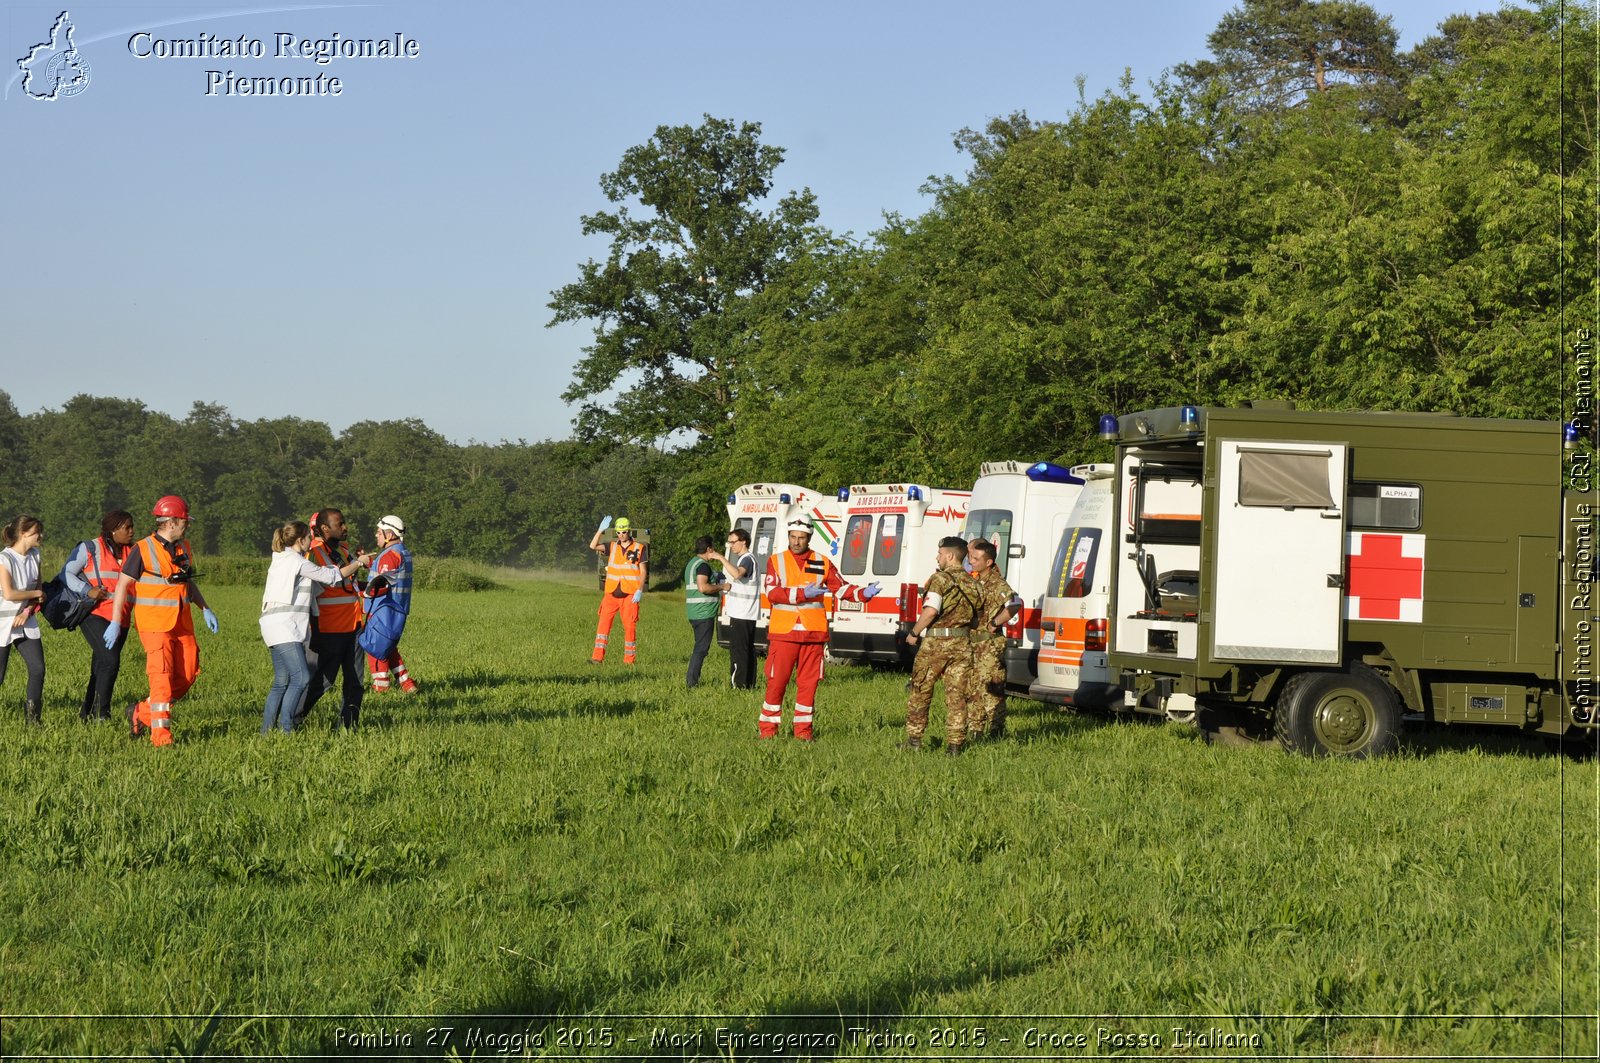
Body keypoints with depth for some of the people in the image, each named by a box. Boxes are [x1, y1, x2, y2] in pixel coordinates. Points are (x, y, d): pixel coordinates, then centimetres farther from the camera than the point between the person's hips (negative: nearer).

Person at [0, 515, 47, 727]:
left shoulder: (34, 556, 4)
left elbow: (39, 589, 6)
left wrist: (28, 611, -10)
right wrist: (36, 594, -11)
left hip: (26, 623, 6)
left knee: (38, 668, -3)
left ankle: (32, 717, 7)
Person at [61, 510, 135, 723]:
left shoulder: (131, 551, 12)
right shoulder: (90, 549, -5)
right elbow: (66, 574, -3)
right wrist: (87, 590, -17)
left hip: (119, 617, 6)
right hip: (95, 615, -6)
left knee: (101, 666, 9)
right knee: (111, 660, -18)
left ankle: (86, 713, 18)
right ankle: (101, 713, -10)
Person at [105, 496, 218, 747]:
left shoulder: (184, 548, 12)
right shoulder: (143, 549, -9)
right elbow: (123, 584, -8)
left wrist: (205, 609, 16)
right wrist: (116, 622, -13)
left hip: (181, 623, 7)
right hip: (154, 623, -7)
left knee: (187, 675, 5)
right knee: (162, 676, -13)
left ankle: (142, 712, 21)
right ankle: (160, 734, -9)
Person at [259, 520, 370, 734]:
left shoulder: (282, 559, 20)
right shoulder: (295, 560, -8)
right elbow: (330, 576, -5)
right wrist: (358, 563, 7)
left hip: (280, 628, 10)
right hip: (283, 626, -10)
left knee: (281, 682, 9)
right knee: (301, 678, -15)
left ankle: (267, 730, 8)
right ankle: (285, 729, -18)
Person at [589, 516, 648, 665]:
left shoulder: (639, 548, 2)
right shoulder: (612, 547, 10)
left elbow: (643, 571, 1)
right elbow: (593, 546, -3)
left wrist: (640, 591, -10)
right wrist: (601, 530, -11)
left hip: (630, 594, -3)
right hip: (611, 593, 3)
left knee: (630, 626, 0)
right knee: (604, 622, -4)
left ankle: (629, 659, 7)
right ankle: (598, 656, -6)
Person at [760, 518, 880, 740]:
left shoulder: (822, 563, 10)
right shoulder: (776, 562, 3)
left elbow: (841, 588, 7)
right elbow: (772, 593, -10)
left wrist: (863, 594, -10)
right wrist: (802, 593, -20)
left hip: (813, 633, 2)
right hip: (783, 631, -2)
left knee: (809, 682, 5)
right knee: (777, 680, -2)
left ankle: (803, 728, 14)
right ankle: (768, 727, 8)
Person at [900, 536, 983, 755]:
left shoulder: (940, 579, -11)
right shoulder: (973, 584, 9)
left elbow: (930, 611, -21)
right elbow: (975, 618, 9)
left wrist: (914, 633, -10)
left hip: (935, 642, -5)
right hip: (962, 644, 5)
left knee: (920, 692, 8)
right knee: (957, 695, 6)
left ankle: (914, 738, 12)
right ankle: (955, 743, 4)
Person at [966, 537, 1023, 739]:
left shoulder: (997, 584, -15)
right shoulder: (973, 581, 8)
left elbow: (1015, 603, -29)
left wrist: (996, 622, -24)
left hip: (990, 645, -8)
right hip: (971, 643, 8)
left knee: (991, 689, -5)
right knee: (972, 688, 11)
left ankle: (996, 730, 0)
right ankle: (974, 729, 18)